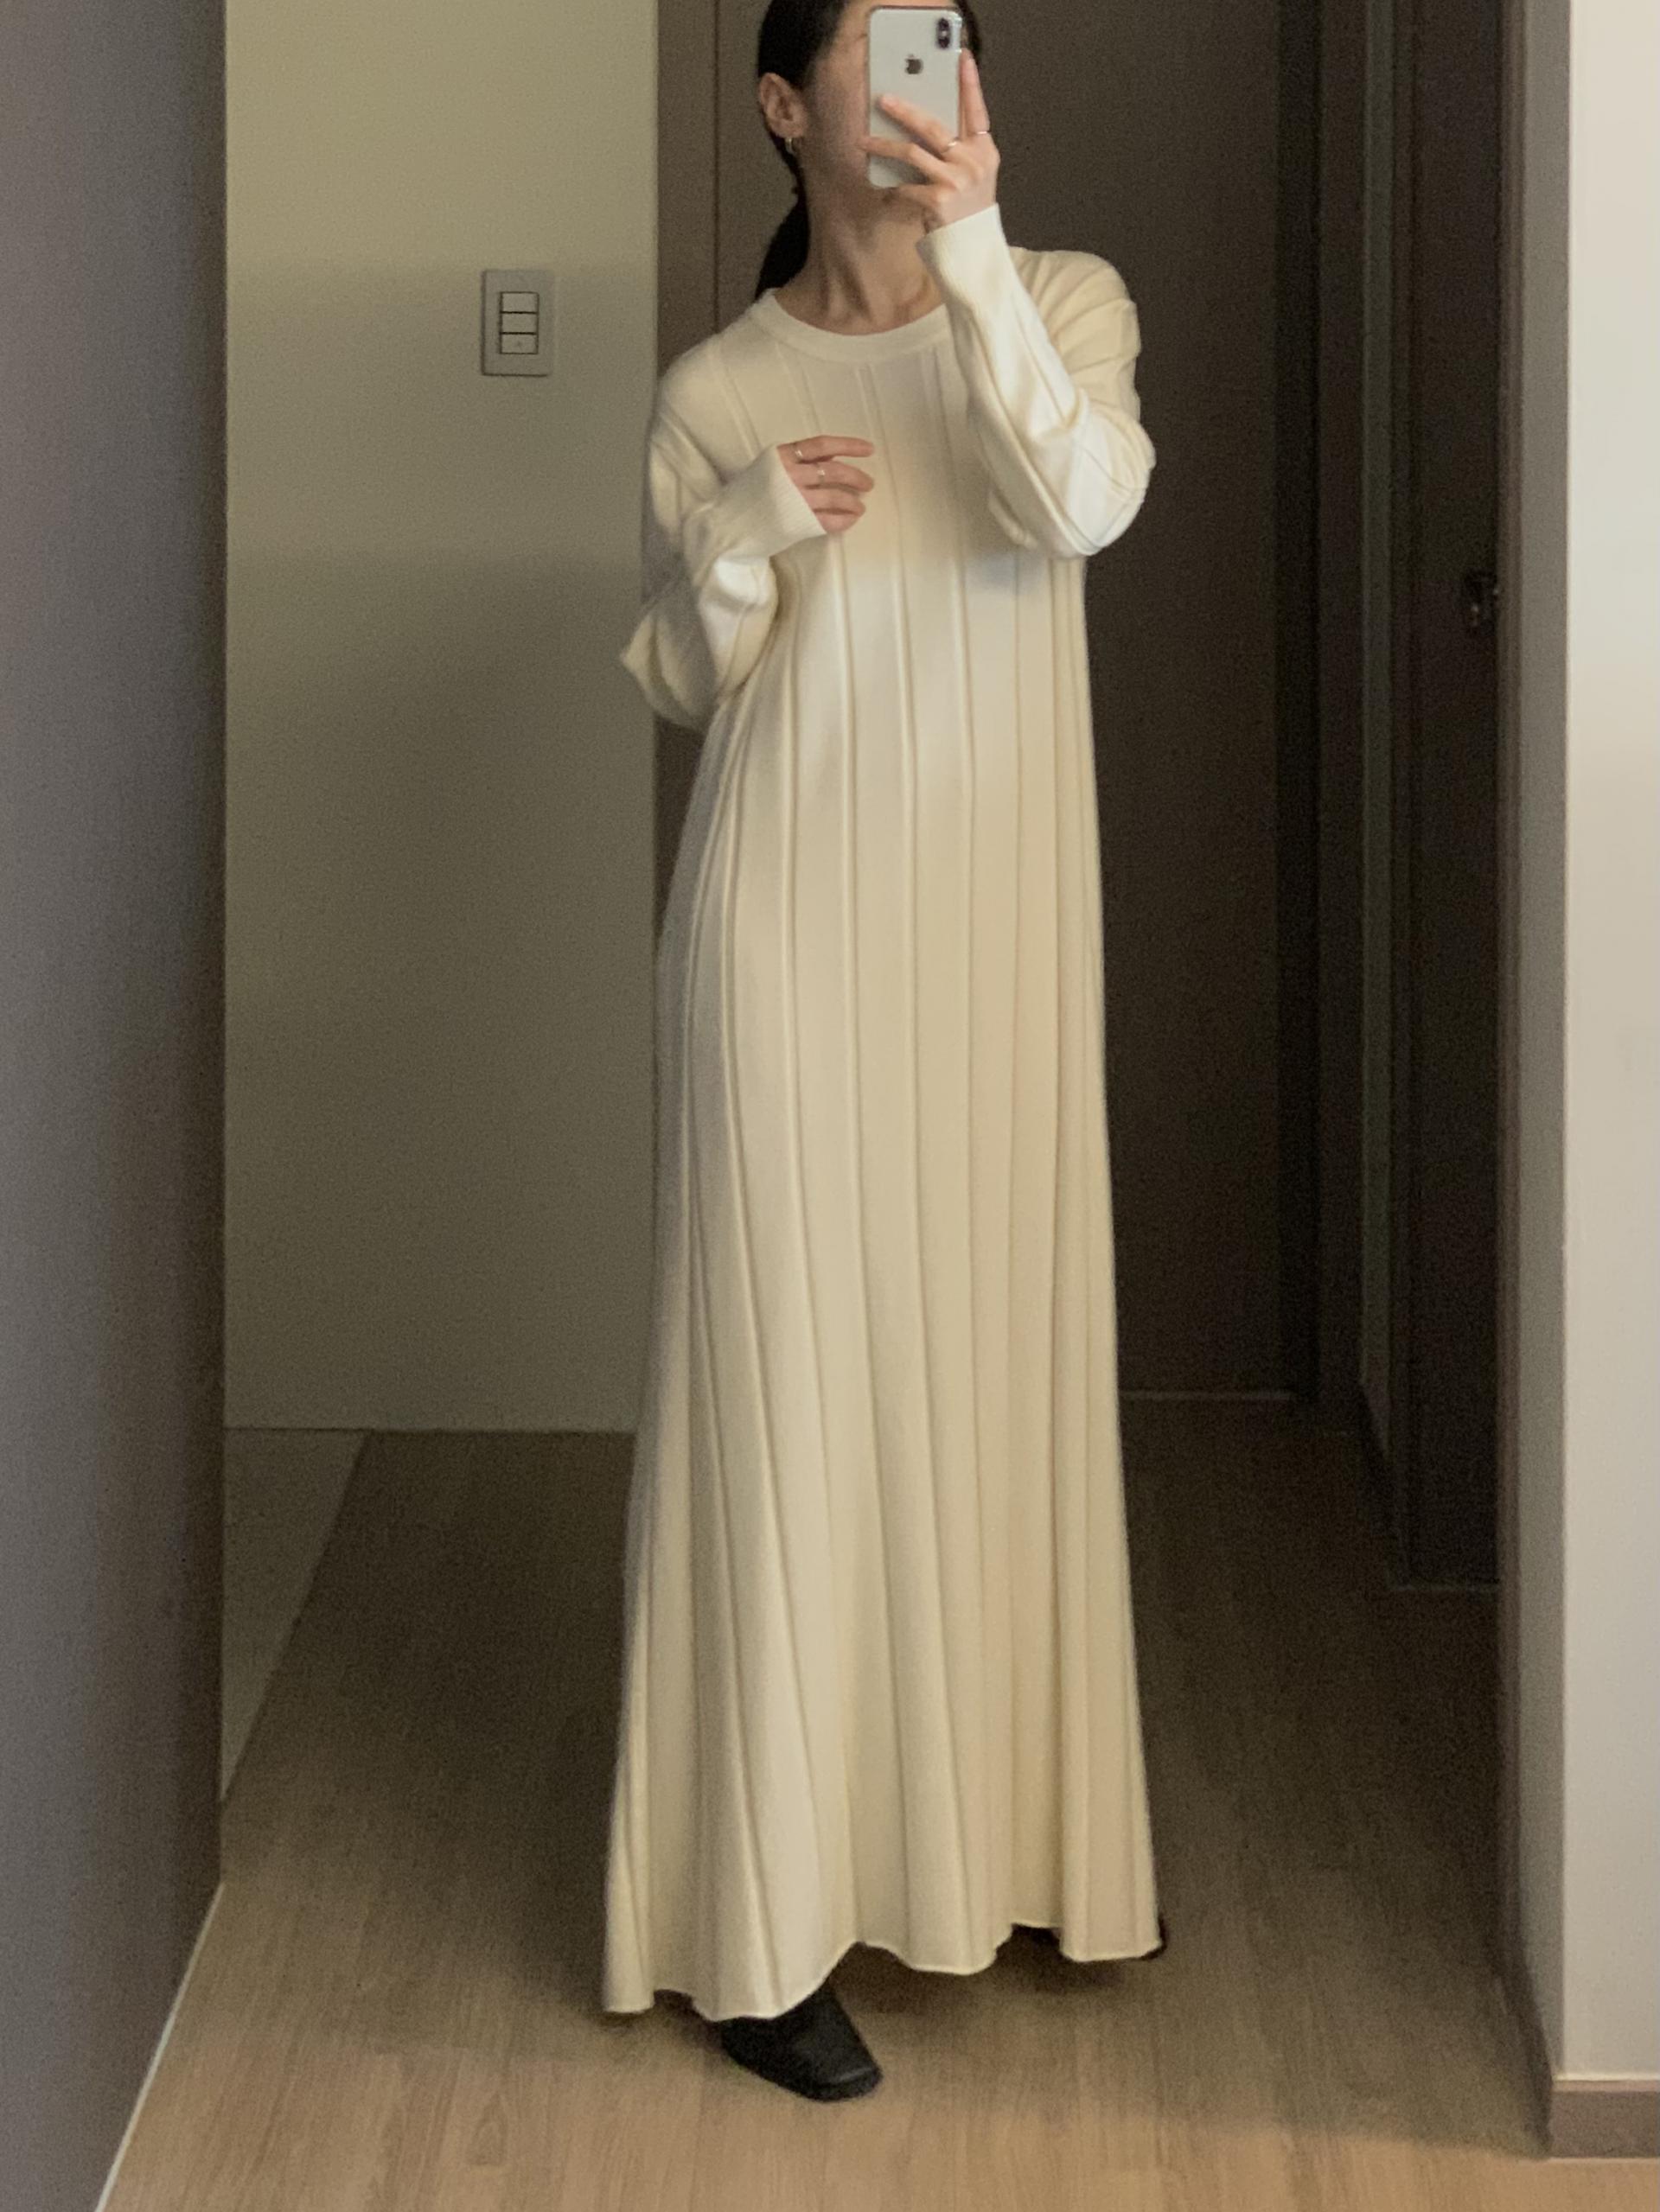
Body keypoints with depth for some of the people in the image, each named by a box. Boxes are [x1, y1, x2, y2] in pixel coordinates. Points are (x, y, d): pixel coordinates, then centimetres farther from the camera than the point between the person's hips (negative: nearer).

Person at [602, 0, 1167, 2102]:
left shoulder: (1065, 302, 2)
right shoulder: (715, 390, 1)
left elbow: (1078, 505, -18)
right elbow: (681, 680, 8)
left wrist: (975, 253, -28)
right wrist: (745, 543, -13)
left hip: (996, 918, 2)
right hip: (793, 909, -2)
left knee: (999, 1348, 11)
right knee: (788, 1372, -3)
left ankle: (995, 1818, 28)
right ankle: (760, 1923, 3)